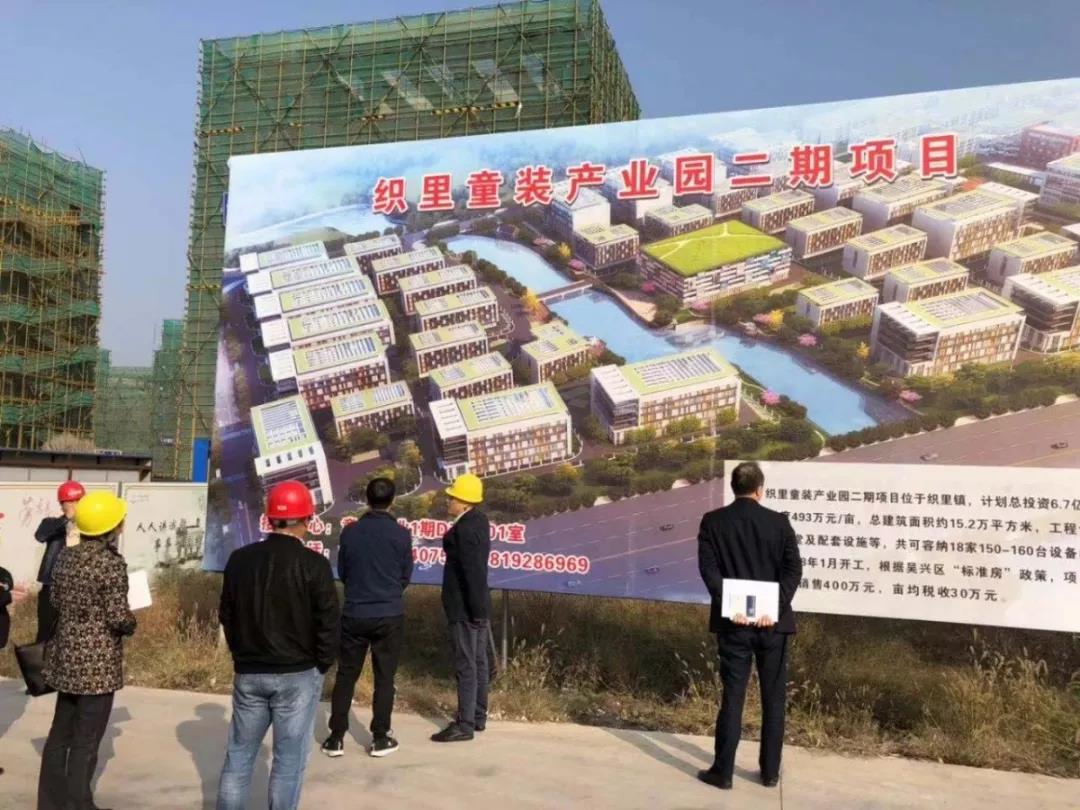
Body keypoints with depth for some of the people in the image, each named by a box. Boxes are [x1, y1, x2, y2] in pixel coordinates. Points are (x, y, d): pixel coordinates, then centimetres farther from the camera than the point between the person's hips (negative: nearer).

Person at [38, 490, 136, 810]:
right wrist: (131, 623, -1)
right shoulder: (112, 562, -19)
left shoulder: (65, 556, 3)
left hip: (67, 656, 8)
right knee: (86, 740, 3)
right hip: (98, 662, -8)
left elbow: (55, 601, 13)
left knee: (61, 732, 19)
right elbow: (119, 618, -21)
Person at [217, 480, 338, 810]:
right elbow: (328, 623, -12)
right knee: (289, 757, 6)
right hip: (298, 674, -4)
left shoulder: (239, 559, 0)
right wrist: (320, 666, 2)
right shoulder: (314, 564, -15)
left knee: (239, 752, 17)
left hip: (248, 673, 4)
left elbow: (227, 615, 9)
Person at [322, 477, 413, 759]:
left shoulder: (350, 532, -3)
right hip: (390, 615, -2)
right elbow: (406, 576, 3)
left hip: (354, 614, 2)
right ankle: (380, 738, 13)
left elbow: (342, 572, 9)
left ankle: (336, 737, 16)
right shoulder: (401, 534, -8)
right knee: (384, 678, 8)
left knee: (345, 675, 12)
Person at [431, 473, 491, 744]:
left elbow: (473, 571, -24)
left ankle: (465, 725, 6)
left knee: (465, 666, -2)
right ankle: (478, 717, 27)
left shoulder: (465, 529, -22)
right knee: (478, 662, 16)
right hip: (476, 605, 10)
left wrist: (475, 608, -19)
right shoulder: (479, 521, 8)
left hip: (465, 608, -10)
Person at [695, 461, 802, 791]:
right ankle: (770, 771, 21)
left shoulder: (713, 521, -1)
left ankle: (723, 771, 11)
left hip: (734, 621, 0)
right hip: (773, 620, 0)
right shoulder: (779, 521, -1)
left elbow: (708, 568, -10)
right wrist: (775, 606, -13)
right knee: (773, 698, 12)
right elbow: (794, 569, -8)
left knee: (732, 696, 6)